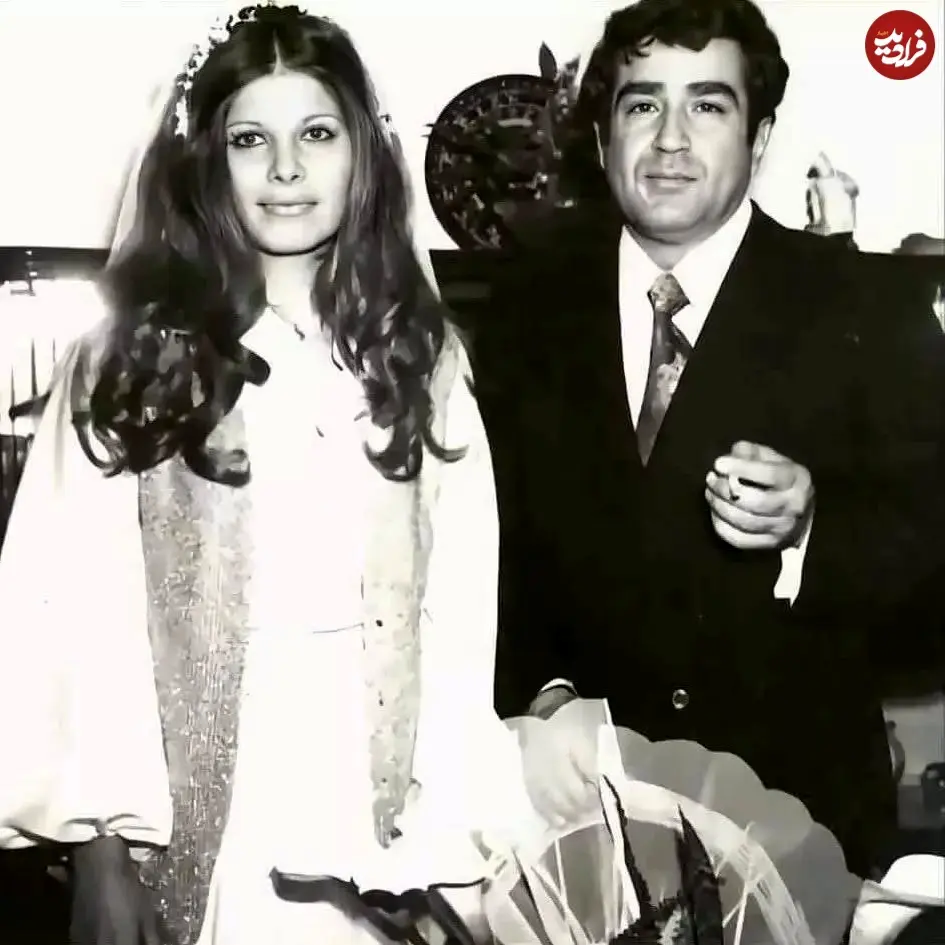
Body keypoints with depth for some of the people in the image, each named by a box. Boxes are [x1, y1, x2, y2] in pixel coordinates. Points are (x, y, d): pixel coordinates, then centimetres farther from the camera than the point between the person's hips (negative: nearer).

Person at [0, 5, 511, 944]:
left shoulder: (421, 358, 3)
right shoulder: (130, 362, -3)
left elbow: (459, 610, -1)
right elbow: (76, 606, -5)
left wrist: (441, 839, -6)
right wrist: (97, 844, -10)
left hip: (378, 812, 2)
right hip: (192, 832, -1)